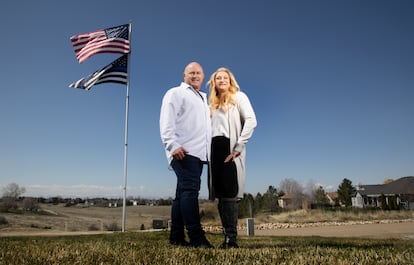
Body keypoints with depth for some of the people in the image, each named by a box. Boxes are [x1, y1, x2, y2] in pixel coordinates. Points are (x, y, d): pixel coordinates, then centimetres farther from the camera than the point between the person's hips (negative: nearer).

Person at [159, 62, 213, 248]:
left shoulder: (203, 98, 29)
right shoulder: (176, 93, 6)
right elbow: (166, 121, -7)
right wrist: (173, 145, -19)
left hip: (199, 153, 8)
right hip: (183, 151, -8)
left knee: (184, 192, 6)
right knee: (190, 189, -16)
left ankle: (176, 237, 10)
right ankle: (196, 238, -17)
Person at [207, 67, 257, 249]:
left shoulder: (239, 97, 8)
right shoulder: (213, 103, 24)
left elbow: (251, 121, -7)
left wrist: (239, 146, -15)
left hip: (229, 147, -5)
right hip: (214, 149, 6)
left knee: (229, 192, -10)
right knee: (220, 193, 3)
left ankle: (232, 237, -5)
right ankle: (228, 236, 9)